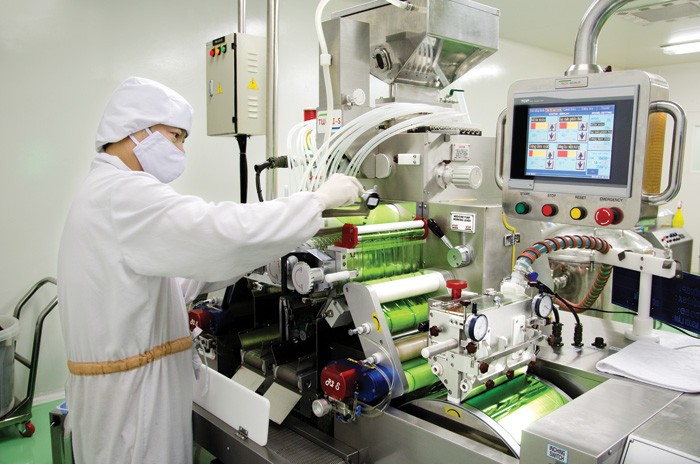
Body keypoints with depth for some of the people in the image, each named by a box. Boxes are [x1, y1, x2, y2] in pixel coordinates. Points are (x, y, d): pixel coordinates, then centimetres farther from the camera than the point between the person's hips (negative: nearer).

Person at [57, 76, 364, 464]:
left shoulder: (104, 193, 16)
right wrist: (319, 199, -22)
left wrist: (260, 249, 3)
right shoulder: (122, 192, -19)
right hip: (130, 392, -10)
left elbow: (175, 280, 13)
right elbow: (220, 230, -34)